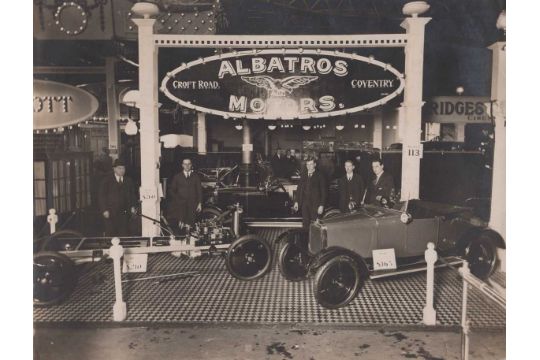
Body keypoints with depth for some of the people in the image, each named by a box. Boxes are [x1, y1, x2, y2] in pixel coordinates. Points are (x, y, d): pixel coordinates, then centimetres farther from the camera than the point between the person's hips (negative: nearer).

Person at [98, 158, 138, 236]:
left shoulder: (128, 181, 12)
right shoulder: (107, 180, 2)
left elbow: (133, 194, 16)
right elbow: (102, 196, -1)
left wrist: (133, 206, 1)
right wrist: (104, 210, -10)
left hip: (124, 213, 3)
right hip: (110, 213, -3)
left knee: (124, 234, 0)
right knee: (110, 233, -2)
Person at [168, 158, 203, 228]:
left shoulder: (196, 177, 12)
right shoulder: (177, 177, 12)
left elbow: (199, 190, 10)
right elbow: (171, 190, 13)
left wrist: (200, 203, 3)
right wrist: (176, 198, 0)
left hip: (192, 205, 0)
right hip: (180, 204, 0)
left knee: (191, 223, -6)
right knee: (181, 223, -12)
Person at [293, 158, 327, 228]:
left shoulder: (319, 176, -4)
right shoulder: (303, 174, 9)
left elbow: (323, 191, -5)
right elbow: (299, 188, 13)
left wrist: (321, 205, -10)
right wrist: (297, 202, 8)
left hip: (315, 204, -4)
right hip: (305, 203, 4)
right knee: (305, 224, 5)